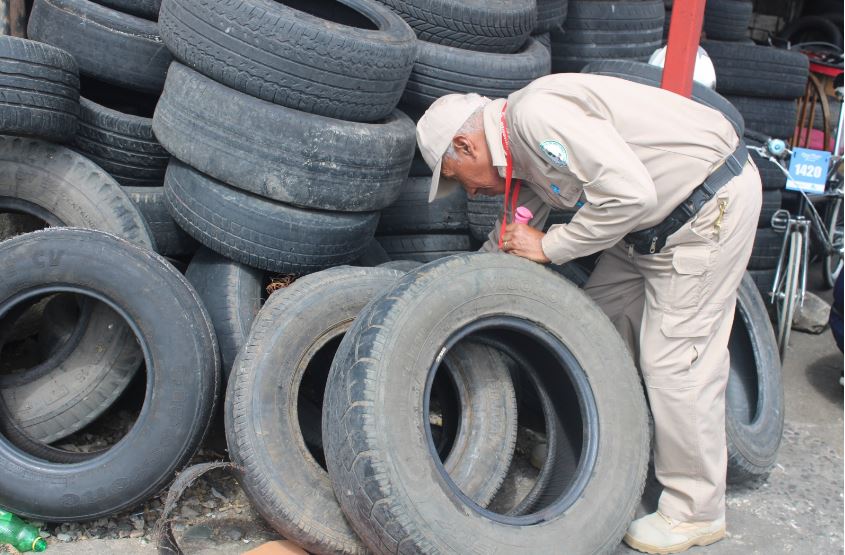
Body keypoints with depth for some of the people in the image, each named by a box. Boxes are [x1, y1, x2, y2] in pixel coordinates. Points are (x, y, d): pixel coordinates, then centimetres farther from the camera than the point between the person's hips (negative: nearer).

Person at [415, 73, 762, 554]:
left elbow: (630, 193, -31)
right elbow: (506, 242, 21)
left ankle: (696, 512, 8)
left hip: (712, 203, -10)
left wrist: (549, 246, -19)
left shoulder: (535, 114, -23)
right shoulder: (522, 152, 8)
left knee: (673, 358, -7)